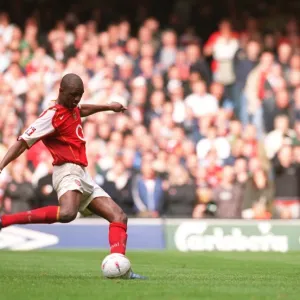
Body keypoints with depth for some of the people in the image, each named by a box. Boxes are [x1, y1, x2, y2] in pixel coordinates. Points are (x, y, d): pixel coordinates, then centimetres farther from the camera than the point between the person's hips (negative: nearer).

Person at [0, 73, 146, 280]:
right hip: (68, 171, -10)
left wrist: (108, 107, 54)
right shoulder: (52, 116, -10)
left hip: (83, 176, 10)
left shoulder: (72, 110, 17)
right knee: (67, 213, -39)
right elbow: (24, 142, -17)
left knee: (119, 216, 2)